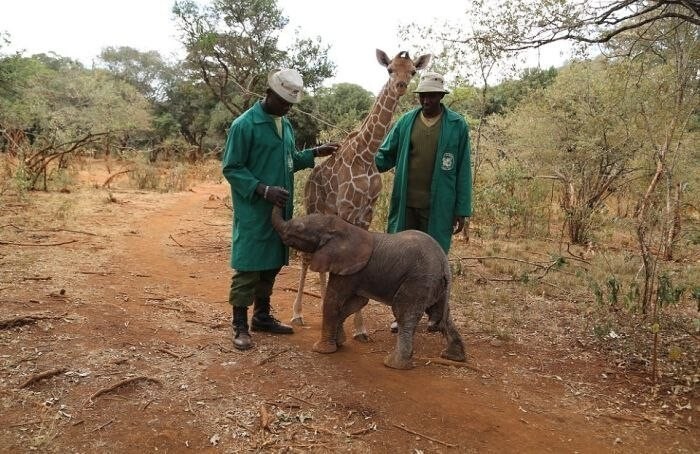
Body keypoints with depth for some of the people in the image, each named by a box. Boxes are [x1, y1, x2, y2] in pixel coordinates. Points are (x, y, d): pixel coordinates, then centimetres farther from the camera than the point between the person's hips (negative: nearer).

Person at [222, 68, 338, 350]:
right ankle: (240, 326, 10)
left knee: (271, 265, 15)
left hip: (279, 210, 8)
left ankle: (262, 317, 29)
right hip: (253, 211, -8)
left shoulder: (285, 124, 12)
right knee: (247, 267, -2)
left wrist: (316, 153, 9)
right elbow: (231, 168, -13)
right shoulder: (244, 125, -12)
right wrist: (263, 190, -23)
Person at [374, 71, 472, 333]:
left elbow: (463, 170, -2)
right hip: (406, 204, 3)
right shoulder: (406, 121, 4)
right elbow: (386, 155, 6)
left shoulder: (457, 125, -2)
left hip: (438, 207, -2)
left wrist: (462, 210, -5)